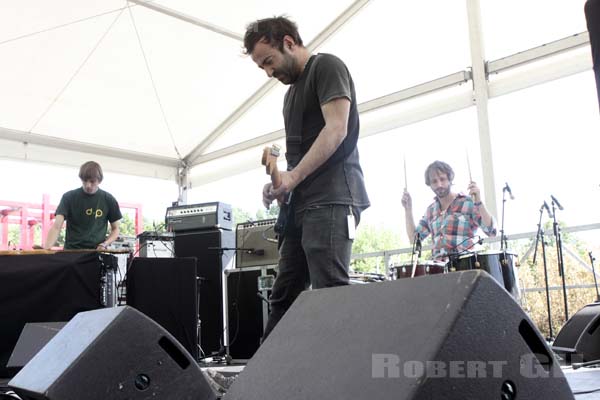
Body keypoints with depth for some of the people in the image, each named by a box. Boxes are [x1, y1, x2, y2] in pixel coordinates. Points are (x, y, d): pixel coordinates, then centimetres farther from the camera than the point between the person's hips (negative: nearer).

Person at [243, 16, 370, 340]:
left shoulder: (326, 67, 1)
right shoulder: (293, 90, 26)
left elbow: (336, 129, -12)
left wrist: (293, 176, -17)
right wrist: (283, 184, 8)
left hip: (330, 200, -9)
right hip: (301, 204, 9)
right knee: (283, 296, 6)